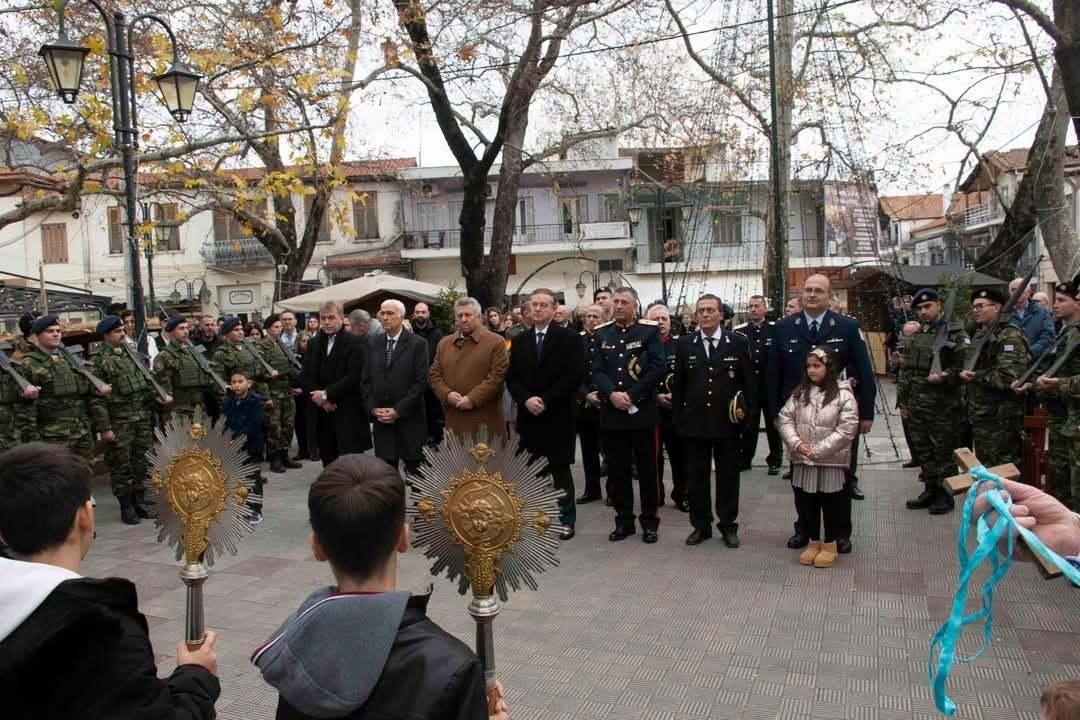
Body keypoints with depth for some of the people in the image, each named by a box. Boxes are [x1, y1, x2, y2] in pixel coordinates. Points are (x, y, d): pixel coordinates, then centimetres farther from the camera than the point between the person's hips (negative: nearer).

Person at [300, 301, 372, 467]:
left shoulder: (355, 342, -5)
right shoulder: (314, 343, 14)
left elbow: (354, 376, -15)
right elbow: (304, 375, 10)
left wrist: (326, 394, -14)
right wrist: (317, 395, -7)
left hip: (348, 414, -5)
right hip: (322, 413, 5)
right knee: (328, 462, 8)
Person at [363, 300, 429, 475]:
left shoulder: (418, 344, -3)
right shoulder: (373, 344, 11)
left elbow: (421, 381, -9)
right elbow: (366, 380, 12)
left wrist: (398, 410, -12)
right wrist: (373, 408, -3)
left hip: (409, 419, -3)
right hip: (381, 419, 4)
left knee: (414, 468, 1)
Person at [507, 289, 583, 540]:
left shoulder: (569, 338, -3)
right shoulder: (519, 341, 11)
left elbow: (574, 375, -11)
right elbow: (511, 378, 6)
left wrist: (545, 401, -16)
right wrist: (526, 400, -12)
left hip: (558, 416, -4)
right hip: (528, 417, 4)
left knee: (560, 470, 3)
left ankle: (566, 519, 15)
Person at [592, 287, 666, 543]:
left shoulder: (650, 332, 0)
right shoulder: (602, 335, 10)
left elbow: (659, 367, -9)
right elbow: (597, 371, 3)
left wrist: (631, 395, -15)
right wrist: (612, 394, -15)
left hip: (642, 410, -3)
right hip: (611, 412, 3)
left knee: (647, 469, 5)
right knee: (617, 470, 8)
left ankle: (649, 521, 16)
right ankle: (624, 520, 20)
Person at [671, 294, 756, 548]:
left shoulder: (738, 343, -1)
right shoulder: (684, 344, 3)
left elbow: (749, 382, 2)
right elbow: (678, 384, 5)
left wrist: (750, 414, -3)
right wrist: (677, 419, 2)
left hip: (728, 422, -1)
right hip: (694, 422, 1)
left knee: (728, 476, 8)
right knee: (696, 476, 8)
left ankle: (728, 525, 21)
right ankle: (701, 525, 21)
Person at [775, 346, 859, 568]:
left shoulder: (843, 394, -10)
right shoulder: (800, 392, 5)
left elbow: (847, 430, -14)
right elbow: (784, 418, 3)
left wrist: (818, 450, -15)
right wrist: (796, 443, -12)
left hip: (831, 462, -4)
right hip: (803, 461, 4)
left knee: (831, 505, 9)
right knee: (806, 504, 13)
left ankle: (830, 546, 25)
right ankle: (813, 543, 29)